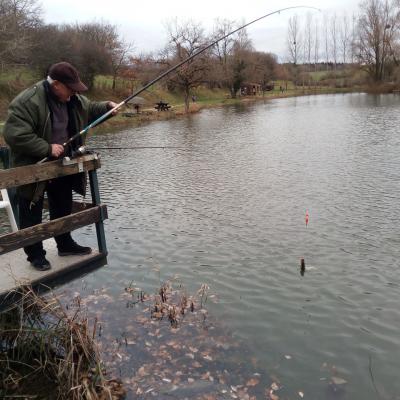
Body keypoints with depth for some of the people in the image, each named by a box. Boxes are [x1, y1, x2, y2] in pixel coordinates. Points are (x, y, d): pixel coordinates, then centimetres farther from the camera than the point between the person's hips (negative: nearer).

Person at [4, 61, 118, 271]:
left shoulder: (72, 98, -2)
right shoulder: (27, 102, -25)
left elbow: (89, 109, 16)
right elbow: (14, 134, -29)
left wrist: (107, 106, -3)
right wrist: (47, 148, -29)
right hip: (33, 169, -7)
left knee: (63, 208, 18)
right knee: (32, 214, 5)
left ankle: (65, 244, 35)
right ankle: (35, 254, 19)